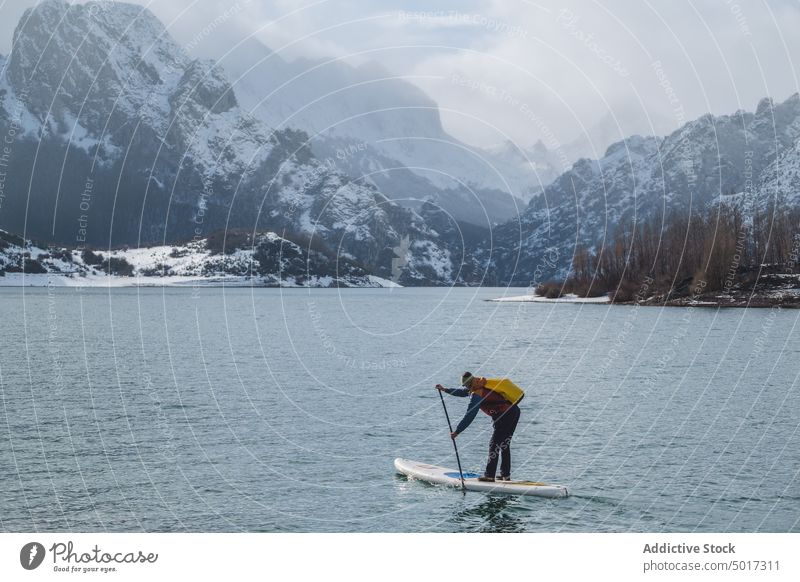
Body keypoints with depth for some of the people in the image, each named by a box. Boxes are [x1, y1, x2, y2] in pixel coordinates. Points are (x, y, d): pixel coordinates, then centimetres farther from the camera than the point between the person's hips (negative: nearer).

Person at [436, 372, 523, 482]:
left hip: (505, 417, -10)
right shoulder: (481, 385, 13)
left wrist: (457, 432, -10)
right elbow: (463, 392, 29)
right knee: (504, 446, 16)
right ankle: (505, 475, 20)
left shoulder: (477, 394, -15)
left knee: (494, 444, -3)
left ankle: (489, 475, -2)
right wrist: (445, 390, 33)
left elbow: (469, 417, -15)